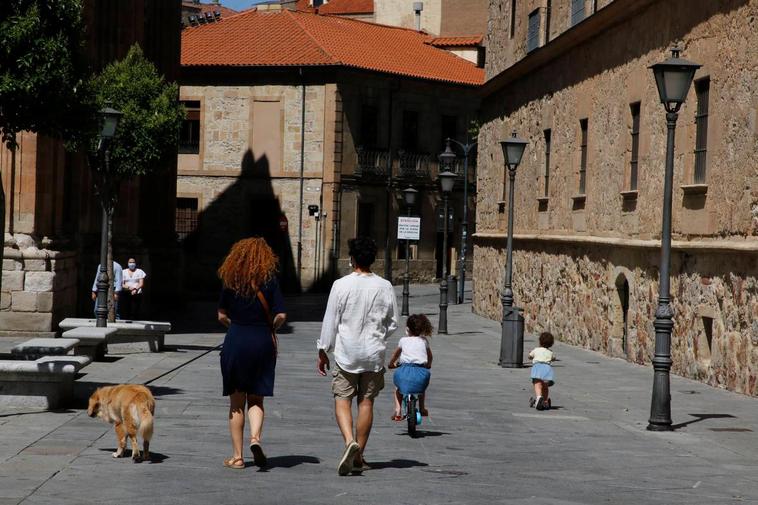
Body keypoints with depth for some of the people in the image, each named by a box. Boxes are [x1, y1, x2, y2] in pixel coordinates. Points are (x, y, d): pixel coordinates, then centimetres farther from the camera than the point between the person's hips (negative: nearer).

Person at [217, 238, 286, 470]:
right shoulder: (269, 280, -4)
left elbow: (222, 316, 1)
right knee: (256, 399, 12)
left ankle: (237, 456, 9)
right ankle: (255, 437, -15)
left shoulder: (231, 281, 0)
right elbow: (281, 315, -8)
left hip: (235, 341, 0)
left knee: (236, 402, 8)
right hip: (262, 344, 0)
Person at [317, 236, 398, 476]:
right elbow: (393, 324, 5)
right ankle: (358, 457, 14)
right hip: (374, 353, 2)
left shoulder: (341, 285, -9)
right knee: (366, 402, 9)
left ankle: (350, 441, -21)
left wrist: (323, 351, 5)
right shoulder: (384, 287, -2)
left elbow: (330, 321, -5)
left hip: (346, 352, -2)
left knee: (342, 399, 4)